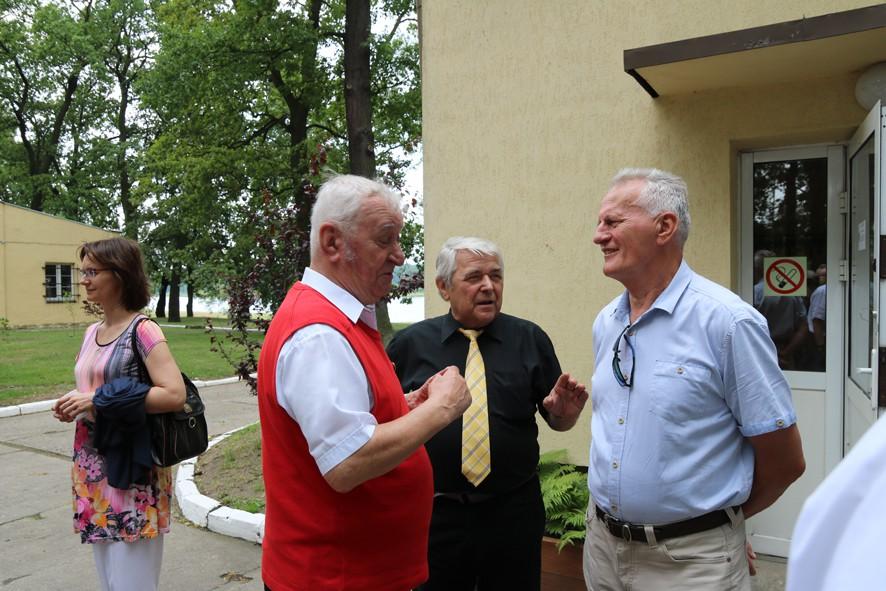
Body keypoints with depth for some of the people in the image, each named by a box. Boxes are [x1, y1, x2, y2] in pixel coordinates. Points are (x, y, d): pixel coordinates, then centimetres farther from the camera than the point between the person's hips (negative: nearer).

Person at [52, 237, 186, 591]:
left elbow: (175, 395, -23)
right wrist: (73, 406, 1)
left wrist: (100, 399, -21)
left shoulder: (142, 331, -13)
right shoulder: (92, 333, 10)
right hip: (92, 468, 8)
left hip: (131, 471, -7)